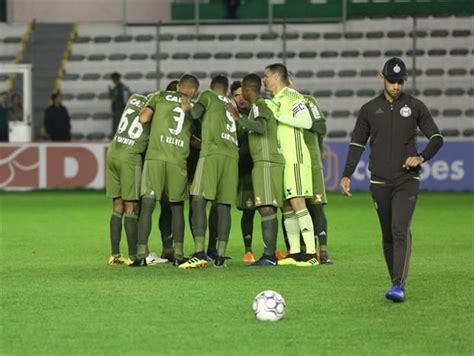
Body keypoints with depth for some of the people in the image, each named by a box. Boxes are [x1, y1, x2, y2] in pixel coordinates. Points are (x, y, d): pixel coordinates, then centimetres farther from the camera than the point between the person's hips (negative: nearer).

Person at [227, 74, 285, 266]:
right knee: (269, 208, 7)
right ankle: (271, 253, 6)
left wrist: (238, 118, -24)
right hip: (264, 163, 10)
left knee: (266, 208, -15)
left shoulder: (259, 106, -7)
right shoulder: (261, 106, 22)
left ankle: (269, 255, -23)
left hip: (266, 163, -10)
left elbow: (260, 127, -26)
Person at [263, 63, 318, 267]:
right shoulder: (273, 101, 20)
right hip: (279, 158, 9)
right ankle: (294, 252, 11)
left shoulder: (291, 97, -8)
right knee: (287, 206, 8)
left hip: (294, 157, -9)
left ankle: (310, 252, -16)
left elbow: (306, 121, -19)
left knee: (297, 202, -15)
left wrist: (278, 116, -16)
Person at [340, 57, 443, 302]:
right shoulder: (369, 109, 7)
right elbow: (357, 144, 12)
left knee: (400, 229, -17)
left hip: (407, 180, -2)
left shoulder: (415, 106, 4)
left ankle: (399, 286, -23)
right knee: (388, 235, 5)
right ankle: (396, 282, 15)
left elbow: (436, 138, 7)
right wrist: (347, 175, 2)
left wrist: (421, 157, -12)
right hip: (380, 181, 2)